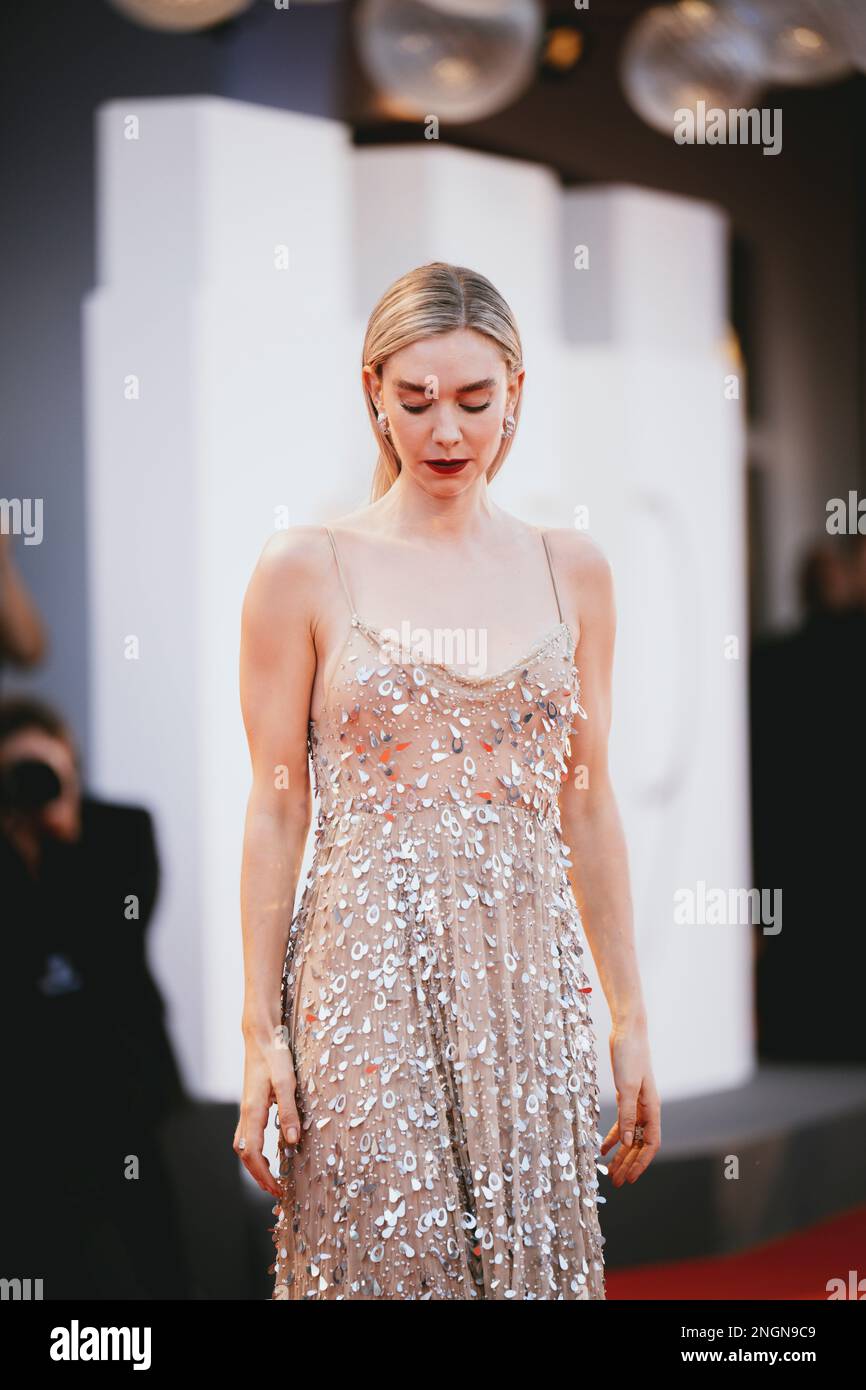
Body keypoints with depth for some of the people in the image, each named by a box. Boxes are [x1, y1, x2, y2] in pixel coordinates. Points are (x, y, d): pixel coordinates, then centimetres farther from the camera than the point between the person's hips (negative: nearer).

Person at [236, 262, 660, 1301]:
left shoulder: (570, 570, 8)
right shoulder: (305, 569, -1)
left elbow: (587, 803, 11)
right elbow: (276, 806, 0)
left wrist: (631, 1018, 9)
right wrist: (259, 1030, -4)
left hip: (528, 974, 3)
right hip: (369, 971, -3)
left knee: (533, 1260, 5)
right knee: (388, 1262, -3)